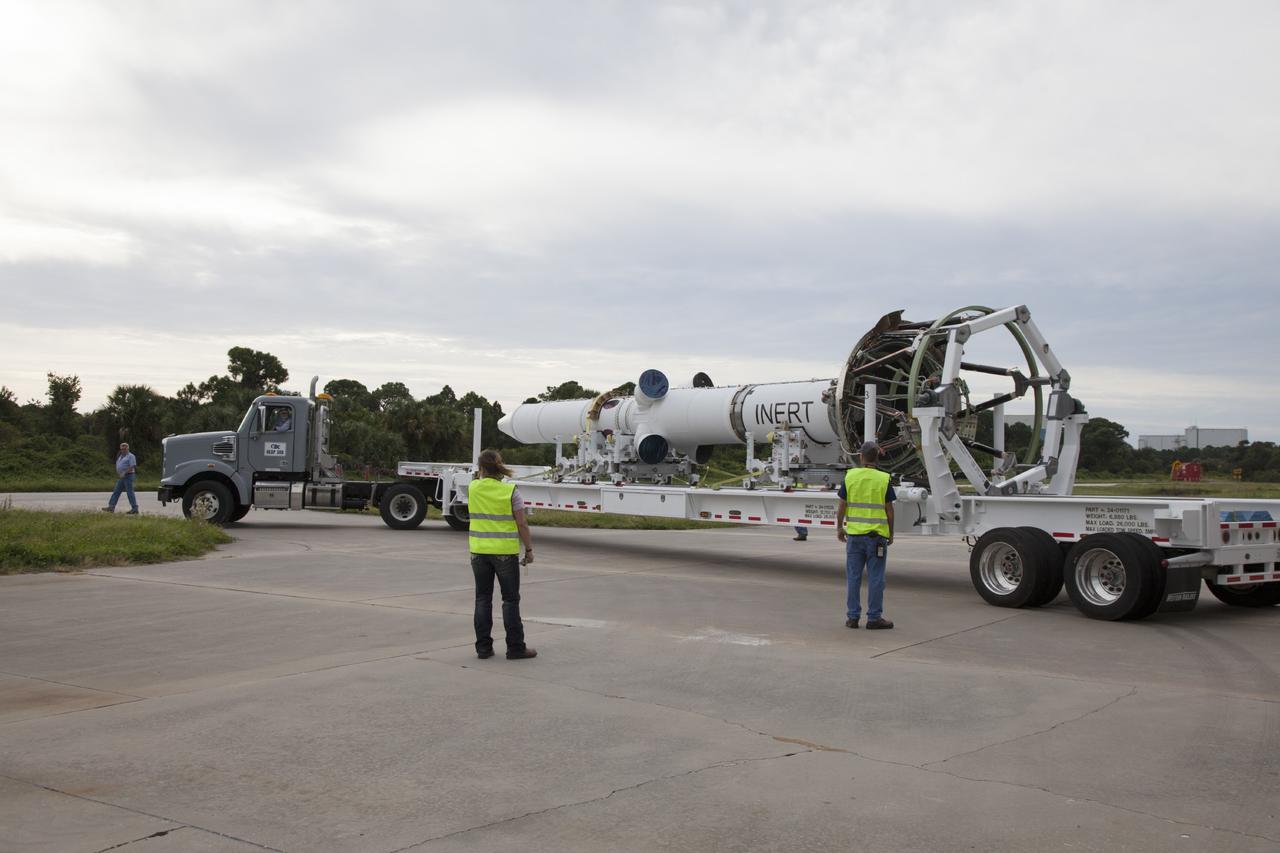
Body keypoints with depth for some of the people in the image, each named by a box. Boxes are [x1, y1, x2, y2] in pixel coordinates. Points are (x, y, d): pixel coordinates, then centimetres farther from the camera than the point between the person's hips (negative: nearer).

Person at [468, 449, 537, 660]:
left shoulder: (473, 488, -2)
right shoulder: (510, 491, -11)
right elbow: (522, 524, -8)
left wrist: (480, 476, 20)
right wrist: (529, 548, 0)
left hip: (479, 551, 3)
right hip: (505, 552, -3)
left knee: (483, 599, 11)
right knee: (510, 600, 5)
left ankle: (483, 647, 13)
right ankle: (515, 648, 8)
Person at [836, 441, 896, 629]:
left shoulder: (850, 476, -1)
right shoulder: (884, 479, -5)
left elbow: (842, 506, 2)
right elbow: (889, 510, -2)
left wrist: (839, 527, 14)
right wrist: (891, 534, 9)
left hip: (854, 534, 2)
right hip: (877, 535, -2)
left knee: (853, 577, 8)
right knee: (875, 578, 4)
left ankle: (852, 617, 11)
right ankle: (874, 617, 7)